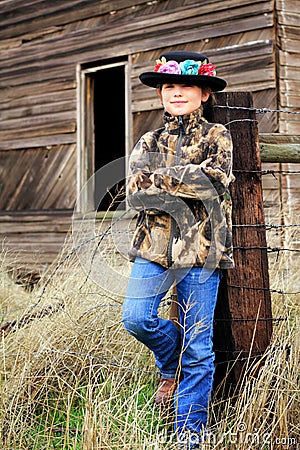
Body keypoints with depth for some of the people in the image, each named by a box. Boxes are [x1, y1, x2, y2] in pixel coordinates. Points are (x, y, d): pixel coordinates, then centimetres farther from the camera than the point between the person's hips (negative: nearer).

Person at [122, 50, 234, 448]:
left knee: (198, 346, -1)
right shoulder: (149, 142, 16)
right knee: (136, 318, -15)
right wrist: (189, 186, -11)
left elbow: (216, 179, -12)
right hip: (155, 244, 3)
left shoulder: (216, 136, 7)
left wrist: (159, 178, -9)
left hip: (201, 248, -3)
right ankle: (172, 366, 18)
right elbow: (135, 192, 0)